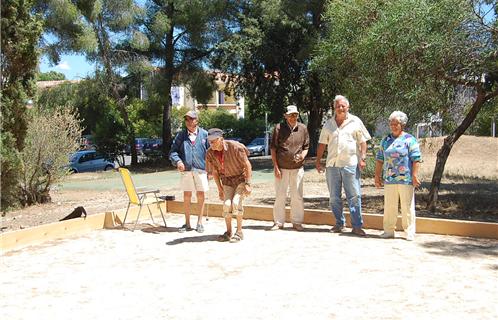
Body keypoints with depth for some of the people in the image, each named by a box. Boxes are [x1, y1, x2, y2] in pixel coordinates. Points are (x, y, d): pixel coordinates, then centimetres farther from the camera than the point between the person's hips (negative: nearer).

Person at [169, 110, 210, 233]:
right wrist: (177, 161, -13)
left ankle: (200, 222, 18)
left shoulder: (204, 134, 2)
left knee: (201, 195, 4)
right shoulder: (181, 135, 7)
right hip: (186, 170, 1)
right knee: (186, 196, 6)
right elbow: (173, 151, 6)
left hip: (200, 169, -1)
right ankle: (187, 223, 18)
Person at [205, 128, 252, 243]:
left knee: (236, 202, -20)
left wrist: (248, 184, -19)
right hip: (227, 180, 4)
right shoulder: (210, 153, -11)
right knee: (227, 204, -12)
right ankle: (228, 232, 6)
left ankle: (239, 232, -6)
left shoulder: (235, 147, -25)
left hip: (241, 178, -4)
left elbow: (247, 165, -17)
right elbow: (214, 171, 3)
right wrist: (220, 189, 5)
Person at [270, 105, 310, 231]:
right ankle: (278, 222, 15)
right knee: (280, 196, 5)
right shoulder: (279, 128, -3)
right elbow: (273, 148, 0)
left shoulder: (303, 128, 4)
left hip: (297, 168, 2)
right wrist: (276, 167, -5)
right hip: (282, 168, -2)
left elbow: (306, 147, 13)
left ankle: (297, 222, 18)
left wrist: (302, 155, -10)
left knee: (297, 196, 7)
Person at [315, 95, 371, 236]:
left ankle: (357, 226, 0)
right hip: (332, 165, 4)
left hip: (350, 164, -3)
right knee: (334, 197, 8)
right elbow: (322, 144, 15)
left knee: (354, 196, -4)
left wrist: (363, 158, -8)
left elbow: (363, 141, 3)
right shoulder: (328, 124, 12)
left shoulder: (355, 122, 4)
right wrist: (318, 161, 11)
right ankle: (339, 223, 20)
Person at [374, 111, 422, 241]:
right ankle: (389, 230, 16)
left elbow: (416, 159, -5)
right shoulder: (385, 140, 15)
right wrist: (377, 175, 12)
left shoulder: (409, 139, 0)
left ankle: (409, 232, 9)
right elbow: (379, 159, 17)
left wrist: (415, 175, -12)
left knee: (407, 206, 1)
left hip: (406, 179, -4)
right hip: (389, 180, 4)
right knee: (389, 206, 7)